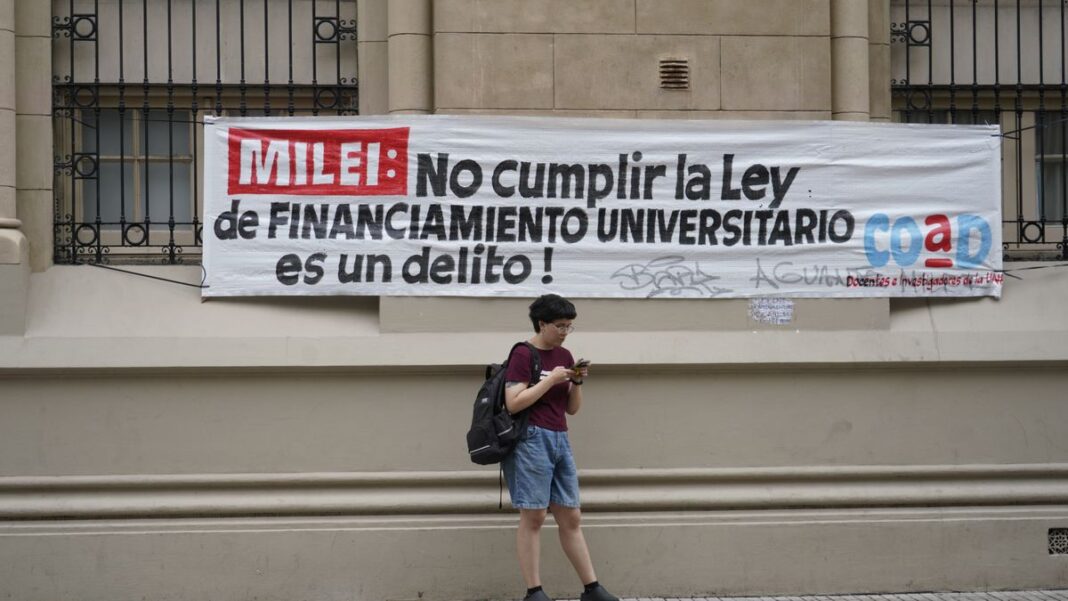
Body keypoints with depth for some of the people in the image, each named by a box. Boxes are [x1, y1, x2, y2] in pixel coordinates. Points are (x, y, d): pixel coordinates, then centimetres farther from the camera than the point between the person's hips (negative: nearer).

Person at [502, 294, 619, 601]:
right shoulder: (523, 355, -7)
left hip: (560, 439, 7)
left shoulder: (565, 356, 13)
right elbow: (513, 403, -16)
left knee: (571, 518, 9)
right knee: (533, 517, -4)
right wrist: (550, 379, -16)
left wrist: (577, 382, -1)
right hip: (531, 439, -7)